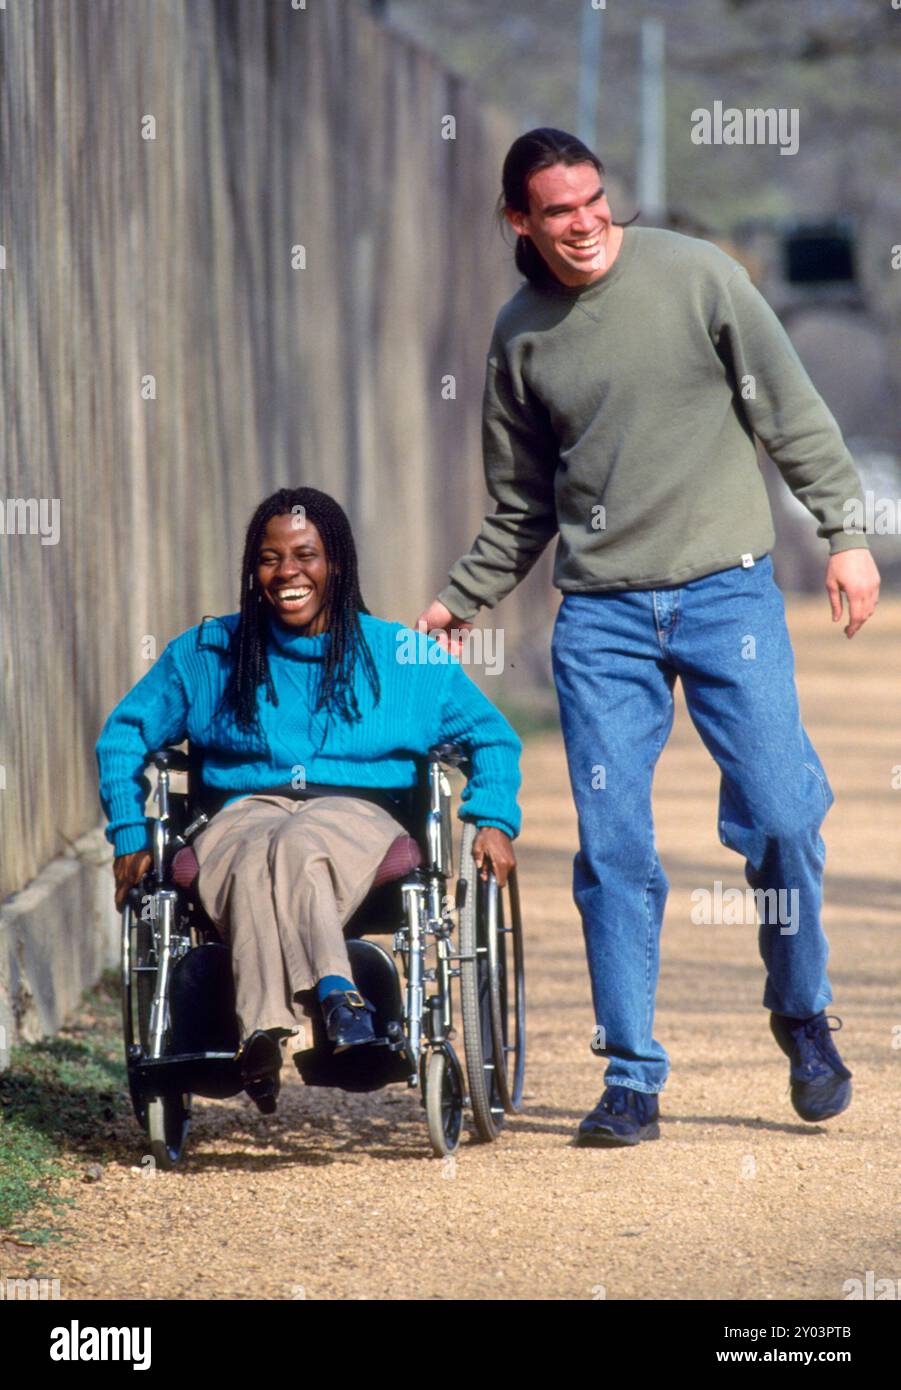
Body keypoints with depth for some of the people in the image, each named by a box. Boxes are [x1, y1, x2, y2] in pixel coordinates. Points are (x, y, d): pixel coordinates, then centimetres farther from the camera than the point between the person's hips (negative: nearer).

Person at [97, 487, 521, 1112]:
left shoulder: (404, 657, 17)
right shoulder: (207, 654, 20)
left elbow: (492, 737, 22)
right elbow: (124, 736, 27)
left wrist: (494, 821, 5)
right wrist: (130, 837, 14)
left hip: (356, 814, -1)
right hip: (243, 816, 1)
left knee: (297, 848, -39)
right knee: (256, 866, -39)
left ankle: (265, 1033, -59)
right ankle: (336, 994, -64)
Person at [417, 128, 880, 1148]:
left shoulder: (693, 274, 0)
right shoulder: (520, 334, 8)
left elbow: (793, 410, 3)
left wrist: (844, 533, -2)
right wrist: (460, 601, 15)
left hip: (727, 588, -2)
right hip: (600, 612, 2)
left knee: (780, 816, -8)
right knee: (613, 847, -4)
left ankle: (802, 1014, 17)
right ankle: (632, 1077, 4)